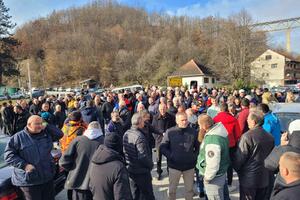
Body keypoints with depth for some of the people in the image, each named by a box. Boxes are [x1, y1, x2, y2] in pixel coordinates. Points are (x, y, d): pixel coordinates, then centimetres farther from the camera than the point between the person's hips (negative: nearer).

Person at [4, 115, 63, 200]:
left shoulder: (46, 134, 4)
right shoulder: (18, 137, -10)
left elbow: (59, 134, 2)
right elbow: (8, 155, -9)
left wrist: (46, 127, -9)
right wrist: (24, 165, -19)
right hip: (28, 180, -4)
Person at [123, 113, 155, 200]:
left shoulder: (126, 134, -1)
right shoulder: (139, 137, -25)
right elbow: (143, 157, -27)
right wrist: (151, 164, -9)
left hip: (130, 170, 7)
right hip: (141, 172, -7)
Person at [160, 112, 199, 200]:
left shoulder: (193, 132, -3)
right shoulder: (170, 132, -10)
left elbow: (198, 147, 9)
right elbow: (162, 147, -4)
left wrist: (194, 156, -2)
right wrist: (171, 156, -13)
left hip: (189, 166, 2)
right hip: (174, 165, -1)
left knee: (189, 189, 18)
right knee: (172, 189, 16)